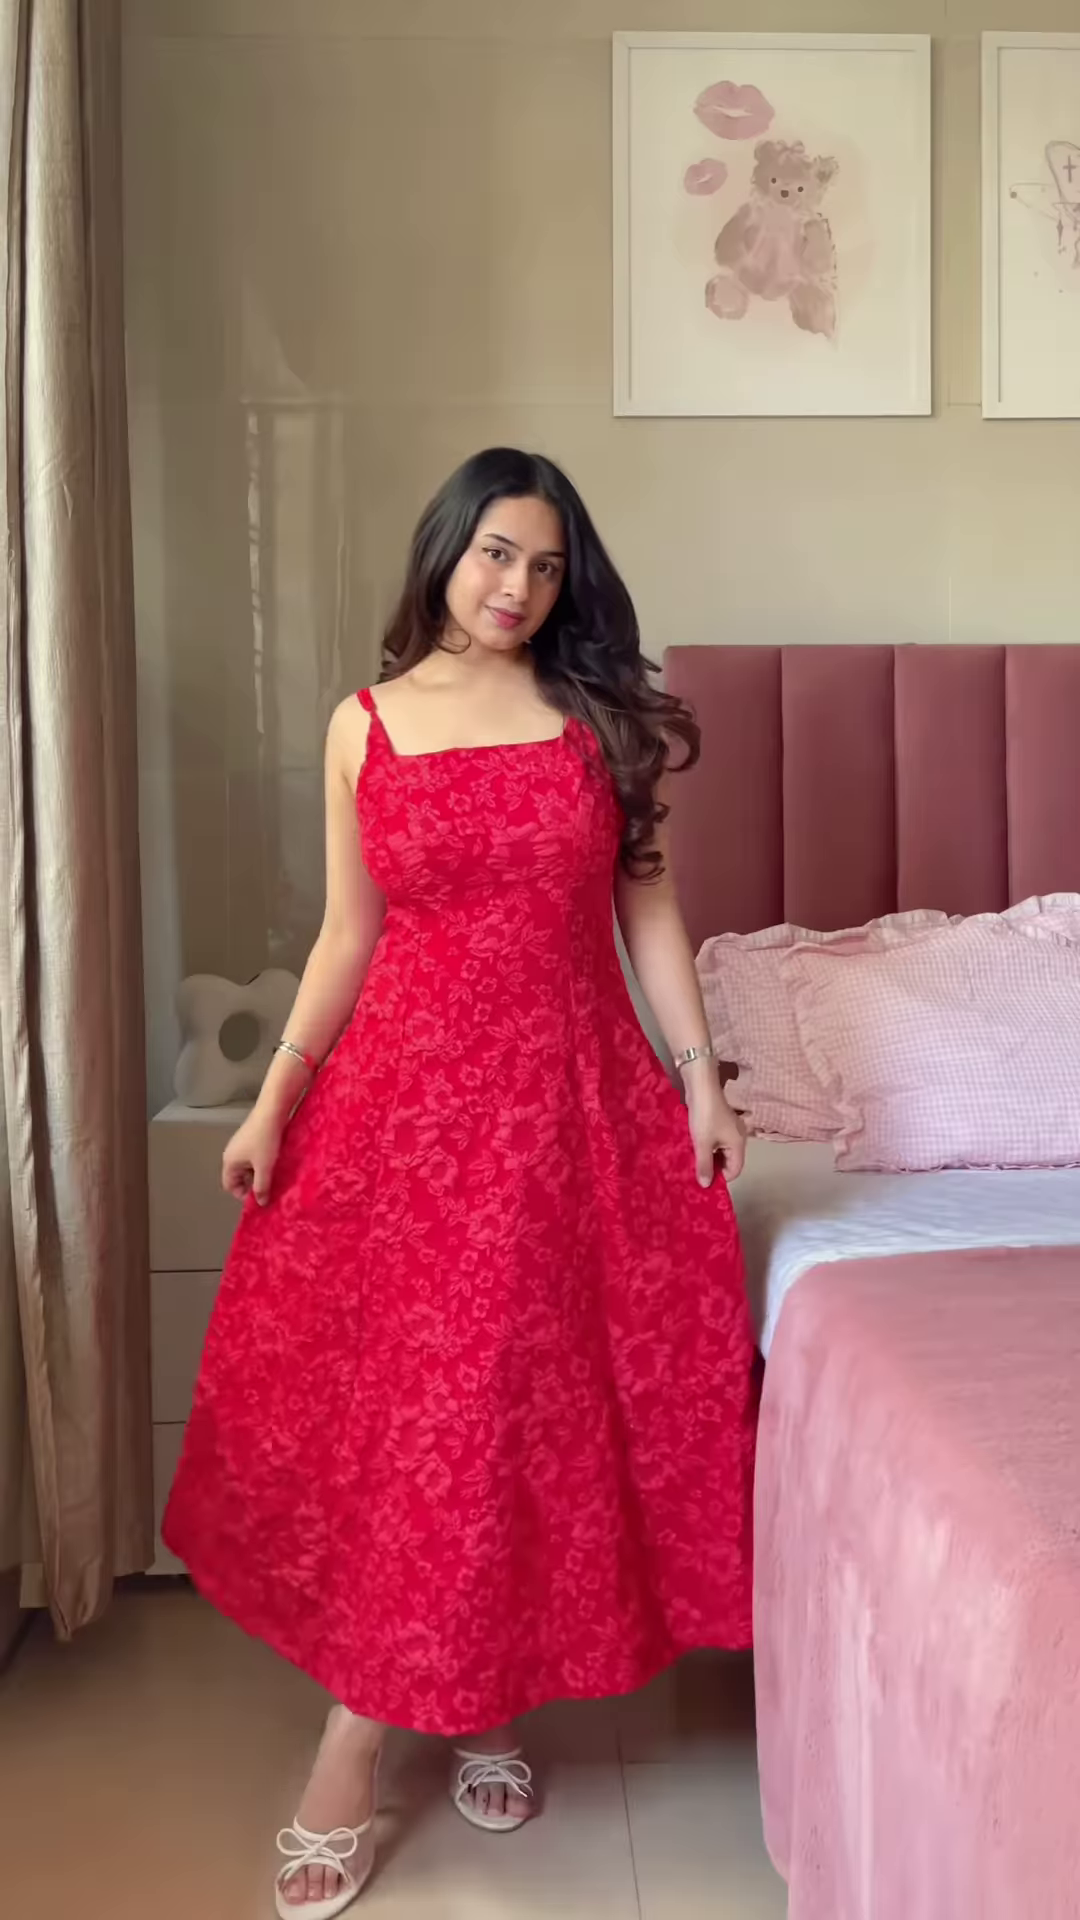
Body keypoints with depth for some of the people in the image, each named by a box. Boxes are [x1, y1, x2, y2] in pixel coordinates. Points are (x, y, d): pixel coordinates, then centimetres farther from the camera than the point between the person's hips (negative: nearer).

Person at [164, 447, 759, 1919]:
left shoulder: (606, 717, 3)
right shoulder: (365, 726, 4)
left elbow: (648, 908, 4)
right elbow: (350, 933, 6)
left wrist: (700, 1076, -2)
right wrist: (275, 1094, 1)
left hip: (567, 1091, 0)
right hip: (402, 1085, 0)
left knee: (532, 1394, 6)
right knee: (378, 1400, 3)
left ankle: (486, 1702, 26)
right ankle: (359, 1743, 17)